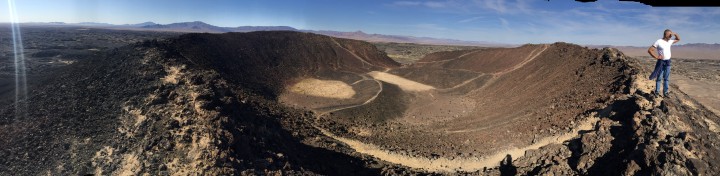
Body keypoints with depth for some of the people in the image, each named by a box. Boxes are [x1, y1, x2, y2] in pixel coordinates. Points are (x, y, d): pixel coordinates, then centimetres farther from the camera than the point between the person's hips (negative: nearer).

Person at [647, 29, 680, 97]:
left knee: (666, 78, 8)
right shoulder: (659, 42, -11)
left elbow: (678, 39, 28)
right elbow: (649, 50, -14)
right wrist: (656, 57, -16)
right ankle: (657, 92, 6)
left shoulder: (670, 41, 10)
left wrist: (675, 34, 8)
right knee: (659, 78, -1)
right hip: (661, 62, -6)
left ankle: (665, 92, 14)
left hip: (668, 62, 6)